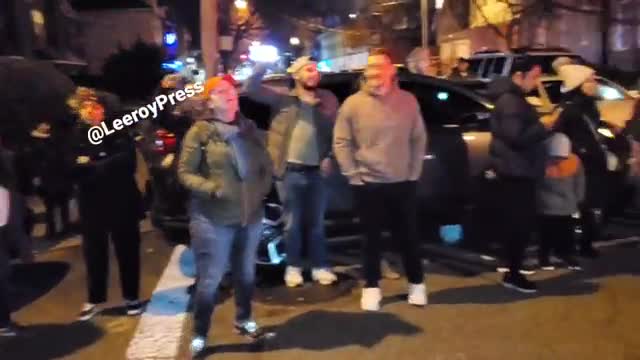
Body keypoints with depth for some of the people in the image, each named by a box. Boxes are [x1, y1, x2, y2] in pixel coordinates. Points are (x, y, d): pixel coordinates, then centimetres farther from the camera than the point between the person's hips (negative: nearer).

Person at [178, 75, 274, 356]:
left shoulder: (248, 128, 8)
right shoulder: (200, 132, -8)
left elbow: (265, 164, 16)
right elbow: (185, 173, -10)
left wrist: (262, 189, 3)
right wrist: (212, 189, -22)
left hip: (250, 216, 5)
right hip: (213, 219, -5)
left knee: (246, 274, 19)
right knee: (209, 279, 1)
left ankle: (244, 320, 41)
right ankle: (199, 335, 18)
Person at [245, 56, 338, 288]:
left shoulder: (327, 100, 6)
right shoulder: (283, 99, 1)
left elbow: (335, 131, 6)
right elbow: (251, 89, -5)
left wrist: (330, 158, -3)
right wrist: (262, 66, -17)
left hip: (317, 170, 2)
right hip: (291, 171, -1)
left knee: (316, 222, 11)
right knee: (293, 222, 8)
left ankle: (320, 267, 22)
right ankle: (293, 267, 20)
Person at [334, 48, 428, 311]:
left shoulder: (408, 101, 1)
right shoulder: (353, 104, -5)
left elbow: (419, 139, 7)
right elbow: (341, 142, -2)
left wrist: (414, 172, 3)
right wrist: (352, 174, -6)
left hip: (403, 184, 1)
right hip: (368, 185, -1)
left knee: (408, 236, 10)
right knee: (372, 238, 7)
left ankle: (416, 283, 28)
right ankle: (371, 287, 21)